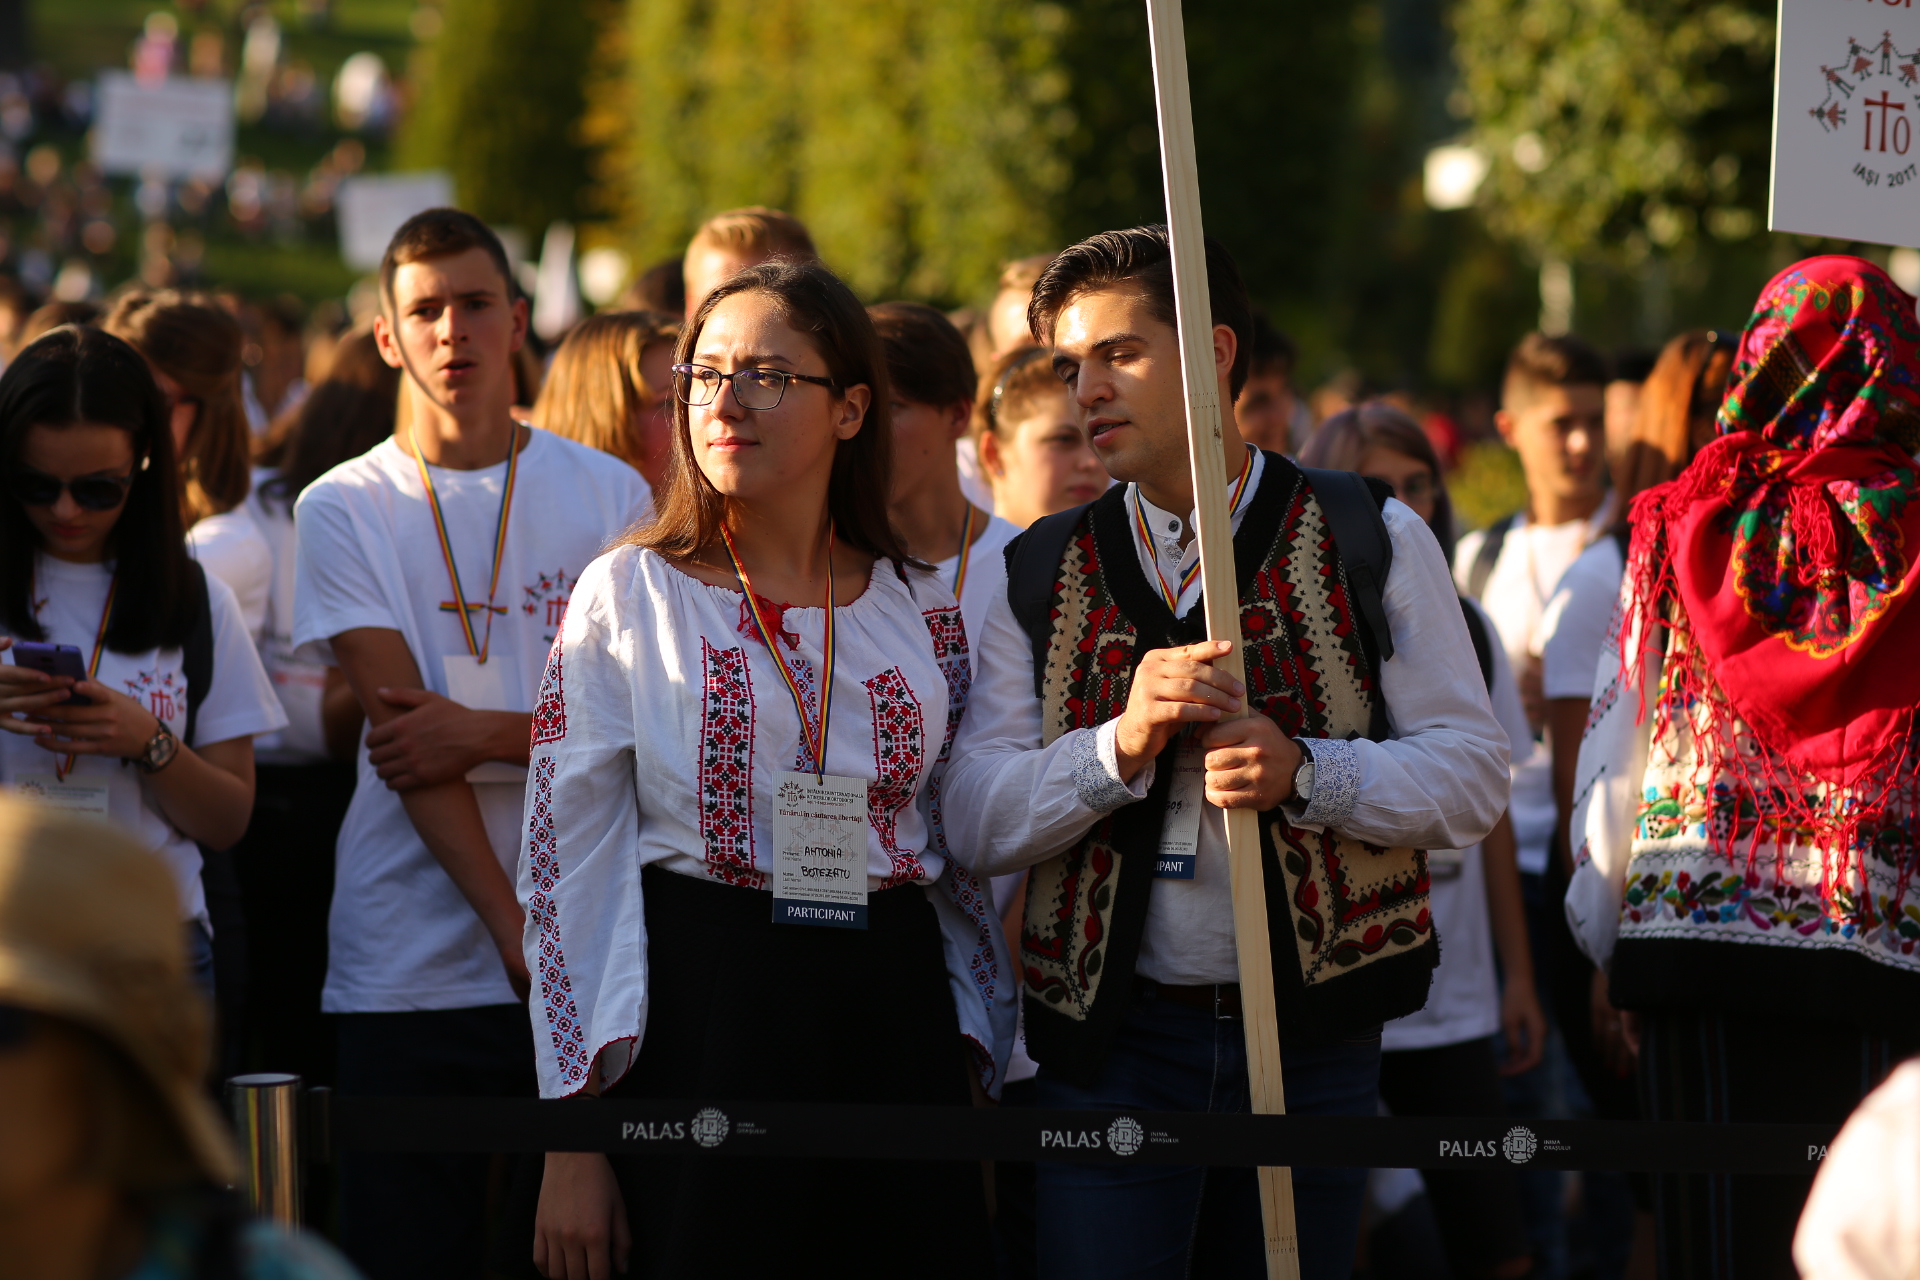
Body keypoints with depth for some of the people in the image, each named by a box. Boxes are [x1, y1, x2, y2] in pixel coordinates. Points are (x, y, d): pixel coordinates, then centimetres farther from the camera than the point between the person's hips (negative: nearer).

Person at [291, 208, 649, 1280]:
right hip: (410, 969, -1)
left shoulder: (611, 496, 7)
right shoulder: (345, 511, 3)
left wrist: (490, 733, -13)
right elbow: (408, 738, -6)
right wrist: (518, 933, -14)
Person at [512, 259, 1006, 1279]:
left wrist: (972, 1062, 8)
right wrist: (573, 1145, -7)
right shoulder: (629, 595, 1)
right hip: (696, 1018, -2)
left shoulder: (925, 611, 8)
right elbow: (567, 868, -2)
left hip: (894, 1019, 3)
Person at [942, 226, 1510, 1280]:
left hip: (1312, 1036, 0)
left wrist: (1307, 775, -17)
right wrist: (1119, 745, -15)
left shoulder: (1373, 542, 4)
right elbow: (973, 821, 2)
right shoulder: (1041, 574, 9)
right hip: (1111, 1042, 1)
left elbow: (1472, 774, -1)